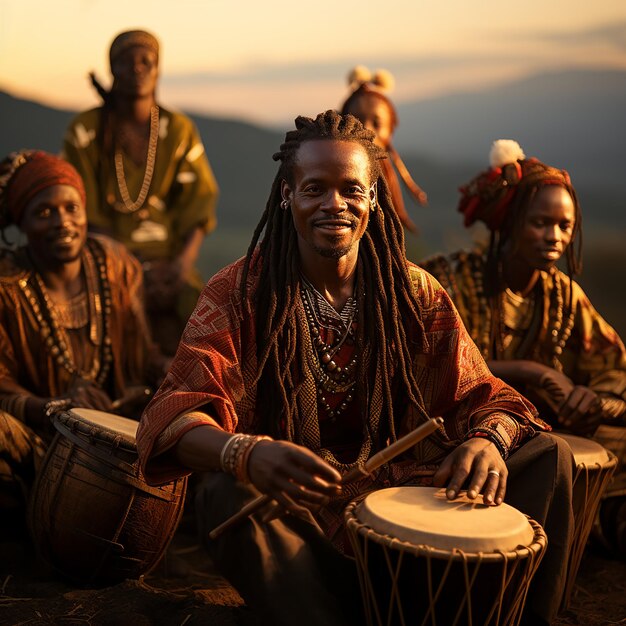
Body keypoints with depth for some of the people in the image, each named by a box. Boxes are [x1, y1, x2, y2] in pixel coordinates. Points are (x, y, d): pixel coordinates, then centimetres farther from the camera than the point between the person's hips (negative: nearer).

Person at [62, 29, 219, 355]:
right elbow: (84, 210, -3)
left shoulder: (179, 129, 8)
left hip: (169, 256, 3)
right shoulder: (85, 130, 1)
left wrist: (185, 260, -15)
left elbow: (199, 200, 4)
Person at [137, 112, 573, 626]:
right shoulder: (240, 292, -7)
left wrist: (487, 440, -26)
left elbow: (479, 395, 0)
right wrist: (245, 452, -42)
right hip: (292, 513, -3)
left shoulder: (414, 291, 3)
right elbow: (178, 411, -19)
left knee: (546, 456, -11)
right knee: (229, 494, -36)